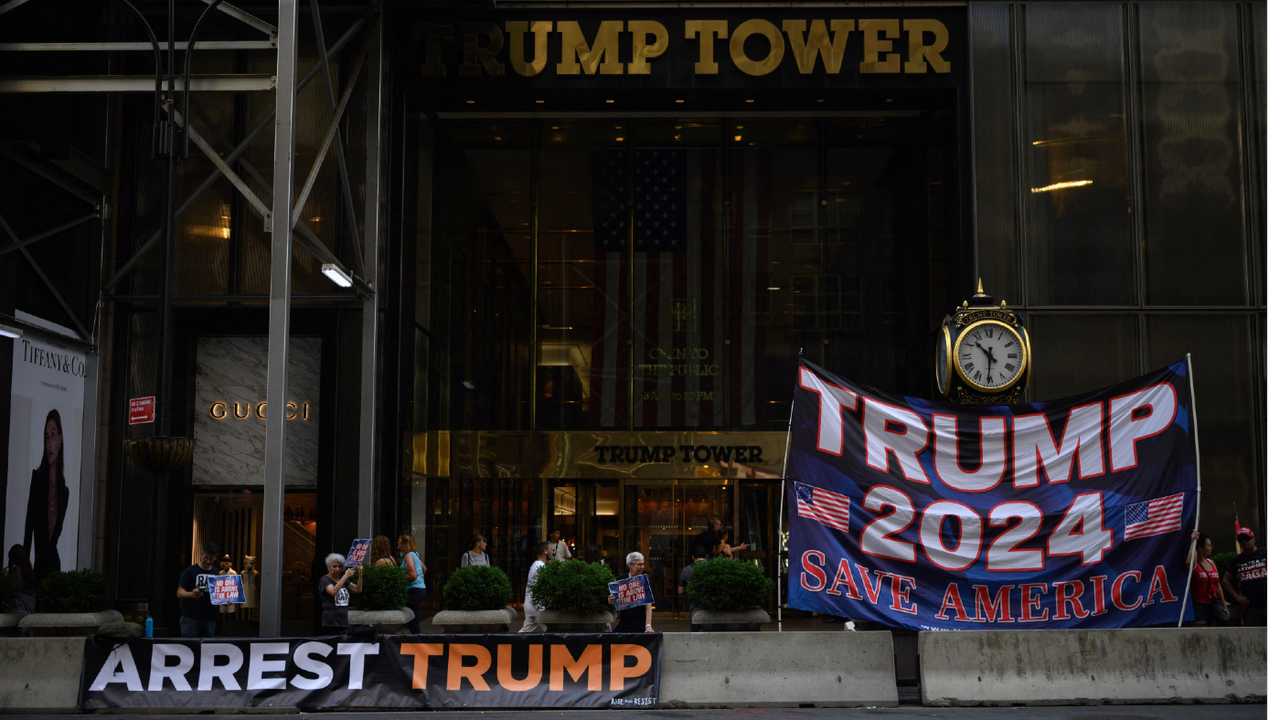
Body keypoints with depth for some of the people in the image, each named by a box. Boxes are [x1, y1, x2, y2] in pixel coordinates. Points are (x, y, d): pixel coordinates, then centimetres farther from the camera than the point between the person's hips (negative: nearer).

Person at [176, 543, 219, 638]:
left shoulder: (216, 573, 14)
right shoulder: (190, 571, 0)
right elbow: (179, 593, -3)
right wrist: (191, 594, -24)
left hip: (209, 618, 4)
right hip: (190, 617, -4)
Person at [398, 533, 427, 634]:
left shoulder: (409, 556, -13)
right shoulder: (415, 554, 16)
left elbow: (413, 575, -22)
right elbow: (424, 569, 29)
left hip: (415, 590, -10)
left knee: (412, 622, -9)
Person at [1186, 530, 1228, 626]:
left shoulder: (1211, 563, 14)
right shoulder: (1195, 564, -8)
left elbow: (1218, 586, 20)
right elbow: (1189, 562, -37)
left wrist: (1224, 605, 21)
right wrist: (1193, 542, -30)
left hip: (1213, 606, 7)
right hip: (1199, 606, -7)